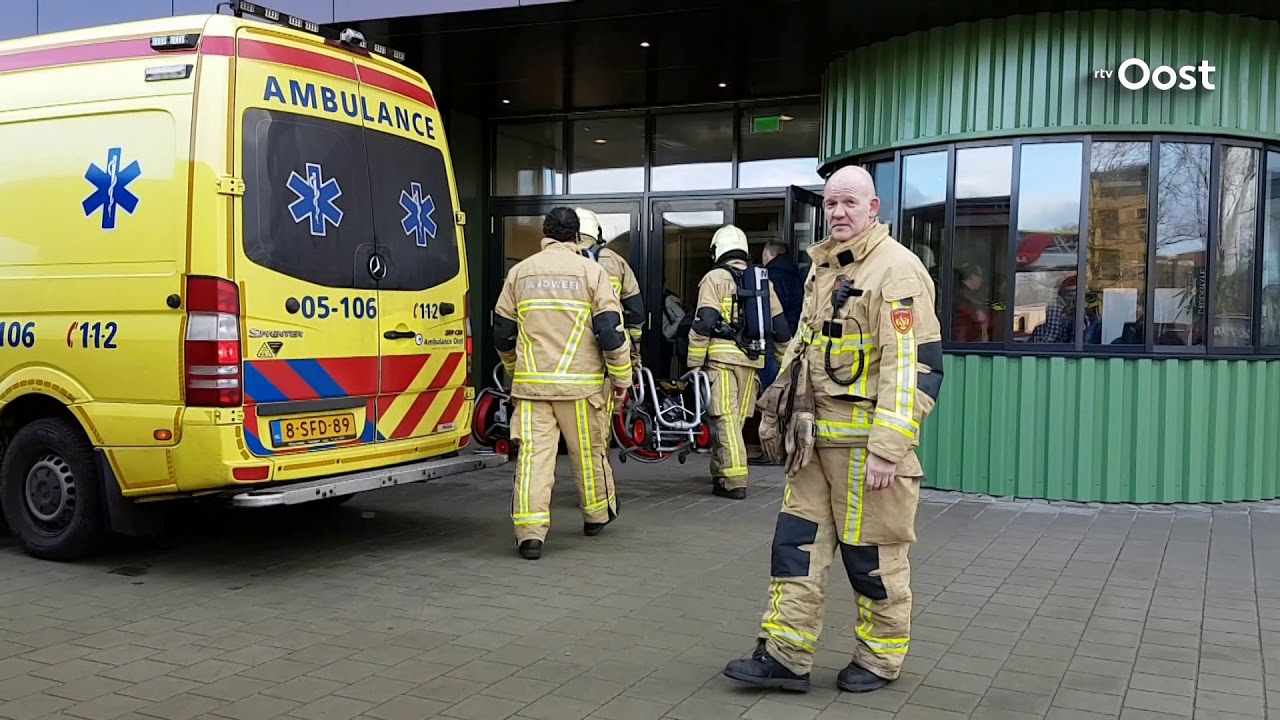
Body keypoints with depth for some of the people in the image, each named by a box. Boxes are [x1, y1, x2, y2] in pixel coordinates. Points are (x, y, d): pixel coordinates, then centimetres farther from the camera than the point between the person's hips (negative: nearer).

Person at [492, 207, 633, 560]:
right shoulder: (591, 271, -2)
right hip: (579, 383, -1)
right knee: (588, 452, 15)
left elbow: (503, 333, 14)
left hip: (531, 383, 2)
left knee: (533, 453, -1)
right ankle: (597, 514, 33)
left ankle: (530, 532, -8)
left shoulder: (519, 272, 8)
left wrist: (515, 372, 30)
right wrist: (621, 376, 5)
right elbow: (610, 331, -6)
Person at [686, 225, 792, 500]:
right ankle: (719, 471, 26)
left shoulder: (715, 278, -3)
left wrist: (694, 363, -7)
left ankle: (734, 481, -8)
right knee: (736, 418, 14)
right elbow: (779, 324, 16)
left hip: (721, 357, -5)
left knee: (726, 418, -4)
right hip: (751, 359, 5)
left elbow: (703, 323, -11)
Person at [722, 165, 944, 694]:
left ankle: (881, 658, 23)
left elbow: (912, 366, -19)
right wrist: (786, 408, 21)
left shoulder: (896, 269, -13)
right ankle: (785, 655, 14)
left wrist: (887, 449, -23)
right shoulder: (824, 268, 14)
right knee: (798, 539, 7)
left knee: (872, 552, 5)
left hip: (866, 441, -8)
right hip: (817, 435, 8)